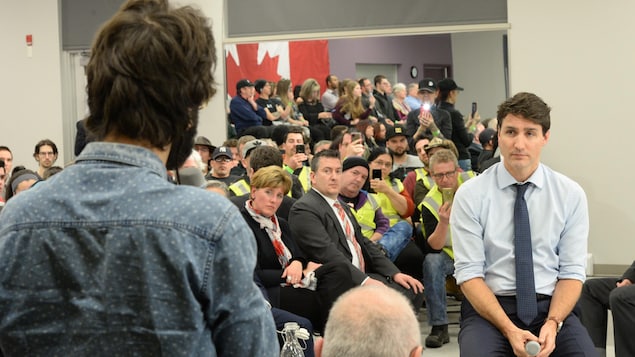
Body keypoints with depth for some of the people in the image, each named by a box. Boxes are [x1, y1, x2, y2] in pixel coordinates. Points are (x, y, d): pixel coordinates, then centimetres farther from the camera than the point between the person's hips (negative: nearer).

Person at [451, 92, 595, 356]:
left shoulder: (571, 194, 3)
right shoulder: (470, 195, -2)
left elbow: (572, 272, 3)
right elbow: (469, 273, -6)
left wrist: (553, 324, -15)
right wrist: (509, 329, -18)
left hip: (551, 306, 1)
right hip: (488, 307, -1)